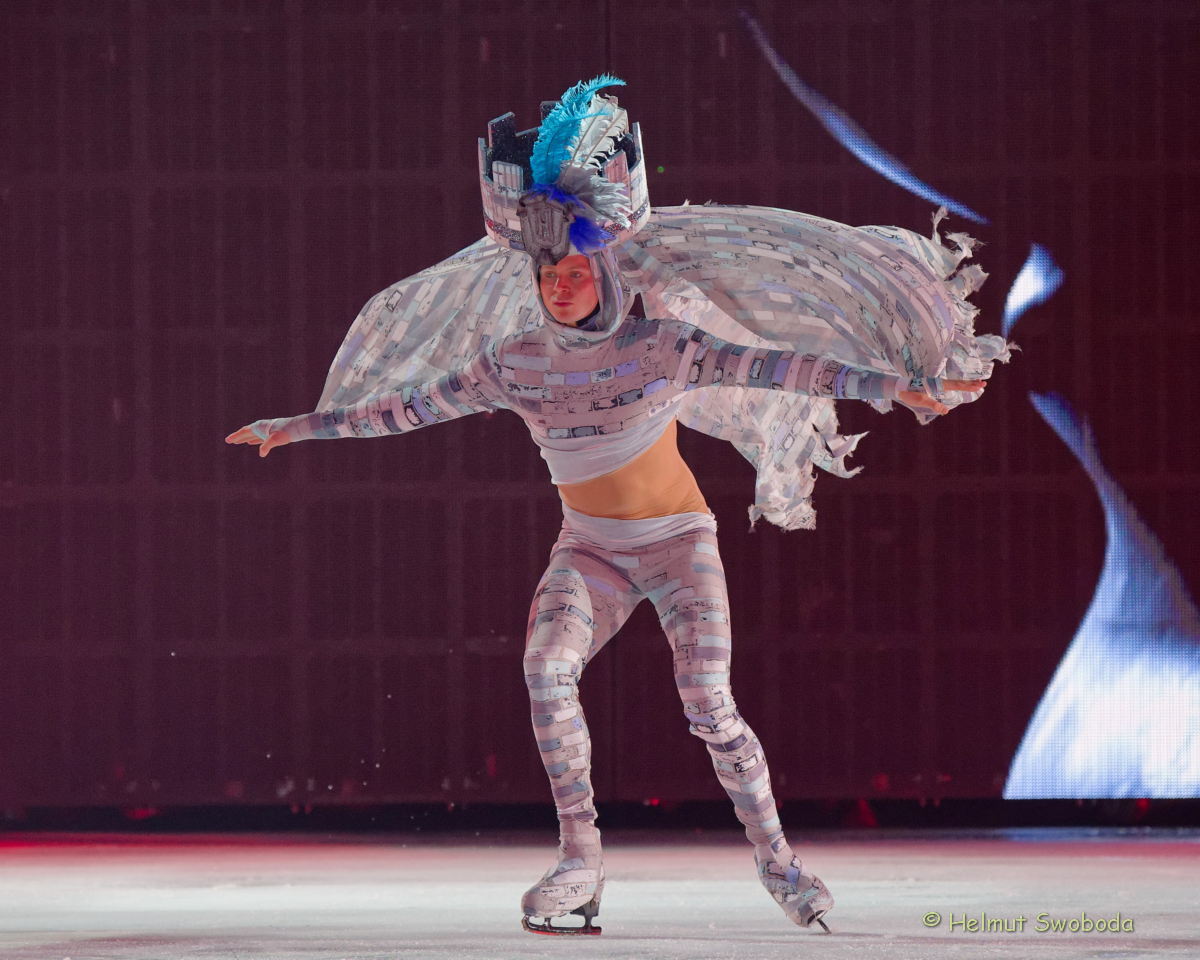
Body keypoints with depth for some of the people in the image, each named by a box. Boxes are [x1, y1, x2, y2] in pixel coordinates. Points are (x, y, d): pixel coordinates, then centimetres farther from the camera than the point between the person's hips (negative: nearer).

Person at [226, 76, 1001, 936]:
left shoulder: (659, 346, -13)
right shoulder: (514, 363, -2)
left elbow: (766, 367, -23)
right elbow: (411, 404, 9)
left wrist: (897, 387, -32)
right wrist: (303, 426, 13)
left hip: (678, 539, -3)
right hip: (589, 549, 3)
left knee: (710, 710, -16)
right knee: (547, 671, -23)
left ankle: (777, 859, 2)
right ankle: (581, 861, -19)